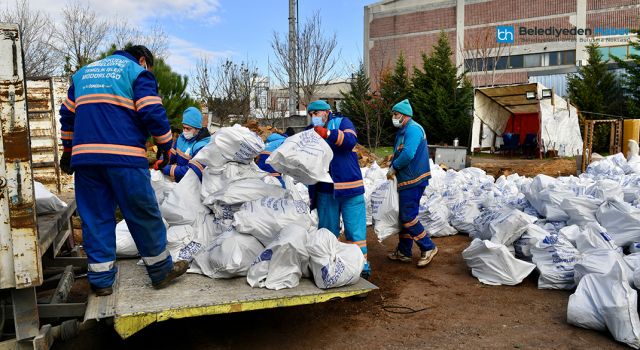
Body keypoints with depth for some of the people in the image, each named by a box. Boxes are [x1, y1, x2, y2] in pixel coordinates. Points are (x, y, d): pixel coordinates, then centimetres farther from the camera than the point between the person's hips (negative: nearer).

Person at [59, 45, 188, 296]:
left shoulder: (83, 73, 25)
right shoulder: (138, 72, 5)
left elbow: (67, 115, 28)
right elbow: (153, 113, -8)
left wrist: (68, 150, 36)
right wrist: (166, 147, 2)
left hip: (84, 155, 6)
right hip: (124, 156, -5)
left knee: (94, 217, 9)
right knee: (144, 215, 4)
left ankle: (101, 279, 13)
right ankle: (161, 270, 14)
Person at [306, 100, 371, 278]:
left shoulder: (342, 122, 1)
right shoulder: (310, 132, 12)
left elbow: (351, 141, -19)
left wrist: (328, 133, -31)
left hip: (349, 187, -3)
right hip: (325, 190, 4)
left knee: (355, 229, -1)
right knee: (327, 230, 10)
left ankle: (361, 265, 10)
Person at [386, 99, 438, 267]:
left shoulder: (413, 129, -15)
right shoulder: (403, 131, 17)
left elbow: (408, 154, -26)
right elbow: (398, 153, 21)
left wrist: (393, 168, -12)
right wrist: (392, 167, 2)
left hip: (413, 181, -10)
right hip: (406, 181, 10)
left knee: (408, 217, -8)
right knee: (405, 216, 14)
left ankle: (428, 248, 5)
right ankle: (404, 252, 23)